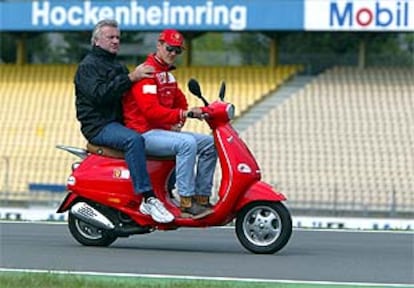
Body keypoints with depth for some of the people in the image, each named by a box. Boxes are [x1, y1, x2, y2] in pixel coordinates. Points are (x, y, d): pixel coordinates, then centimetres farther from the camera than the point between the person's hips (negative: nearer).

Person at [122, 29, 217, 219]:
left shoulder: (167, 75, 19)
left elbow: (181, 102, 27)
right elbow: (151, 109, -24)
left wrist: (178, 123, 5)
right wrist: (182, 114, -31)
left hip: (164, 130, 10)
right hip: (145, 132, -10)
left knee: (210, 144, 2)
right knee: (187, 143, -33)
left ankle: (202, 198, -2)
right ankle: (186, 204, -35)